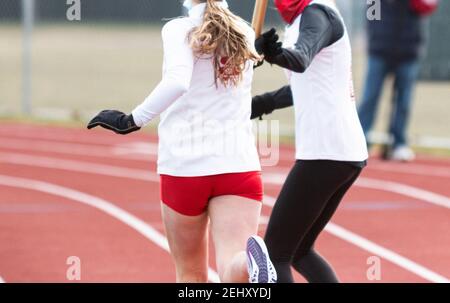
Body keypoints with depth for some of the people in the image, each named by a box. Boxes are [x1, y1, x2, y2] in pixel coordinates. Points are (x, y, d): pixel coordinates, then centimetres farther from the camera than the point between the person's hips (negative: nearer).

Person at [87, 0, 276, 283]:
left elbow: (177, 82, -22)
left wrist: (133, 120, -17)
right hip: (240, 166, 2)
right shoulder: (245, 34, 10)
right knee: (233, 268, -12)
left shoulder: (179, 30, -5)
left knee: (191, 275, 14)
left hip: (184, 166, -2)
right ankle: (251, 263, -48)